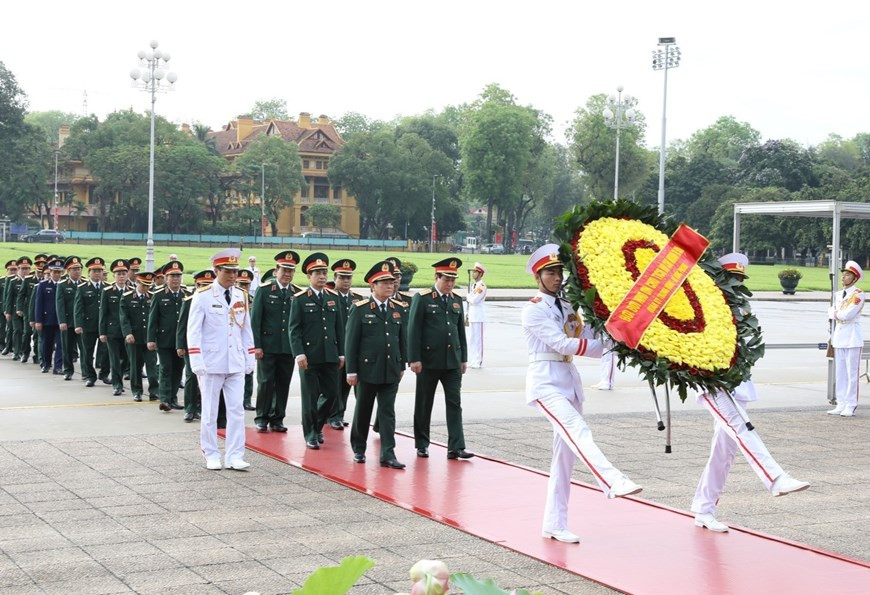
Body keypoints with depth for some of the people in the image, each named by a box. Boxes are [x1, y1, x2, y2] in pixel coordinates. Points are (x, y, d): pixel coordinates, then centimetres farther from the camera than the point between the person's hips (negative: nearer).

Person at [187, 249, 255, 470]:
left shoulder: (241, 296, 8)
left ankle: (234, 456, 4)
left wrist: (250, 360, 9)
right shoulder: (203, 296, -6)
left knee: (237, 410, 1)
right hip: (212, 364, -4)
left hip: (236, 364, 4)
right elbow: (193, 330, -7)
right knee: (210, 412, 5)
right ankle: (211, 456, 15)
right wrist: (197, 363, -13)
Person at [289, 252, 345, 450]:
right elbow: (294, 329, -6)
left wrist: (341, 353, 9)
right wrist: (299, 354, -15)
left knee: (332, 393, 6)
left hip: (330, 356, 4)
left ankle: (317, 425, 28)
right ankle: (310, 435, 13)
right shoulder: (300, 299, -2)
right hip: (309, 357, -4)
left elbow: (340, 328, 13)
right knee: (310, 397, 2)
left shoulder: (333, 298, 11)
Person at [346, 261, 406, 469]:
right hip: (367, 370, -3)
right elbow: (351, 342, -6)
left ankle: (388, 454, -1)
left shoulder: (397, 309, 7)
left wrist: (402, 366, 11)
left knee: (388, 412, 0)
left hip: (391, 371, 3)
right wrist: (351, 371, -9)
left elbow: (402, 340, 13)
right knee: (363, 411, 10)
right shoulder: (359, 309, -5)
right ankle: (359, 449, 27)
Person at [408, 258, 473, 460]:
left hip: (452, 361, 4)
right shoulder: (422, 299, -5)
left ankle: (455, 447, -3)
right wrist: (414, 359, -13)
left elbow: (461, 331, 15)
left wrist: (463, 358, 11)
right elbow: (414, 330, -8)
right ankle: (422, 445, 18)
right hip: (428, 361, -4)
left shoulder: (457, 301, 11)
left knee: (454, 403, -2)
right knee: (424, 404, 7)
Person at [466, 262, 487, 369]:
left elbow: (474, 300, -20)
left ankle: (478, 362, -1)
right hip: (472, 314, 9)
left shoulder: (482, 286, -13)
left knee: (478, 338, -5)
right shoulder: (473, 285, 15)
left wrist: (468, 297, -2)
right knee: (471, 338, 12)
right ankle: (471, 361, 19)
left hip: (479, 314, -9)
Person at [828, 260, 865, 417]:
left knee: (852, 373, -4)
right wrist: (837, 313, -9)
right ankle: (841, 404, 13)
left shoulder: (858, 295, -9)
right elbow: (831, 313, 10)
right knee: (840, 373, 8)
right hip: (839, 335, 7)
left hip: (852, 336, -7)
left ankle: (851, 406, -2)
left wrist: (837, 313, -3)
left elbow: (849, 314, -18)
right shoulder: (839, 295, 15)